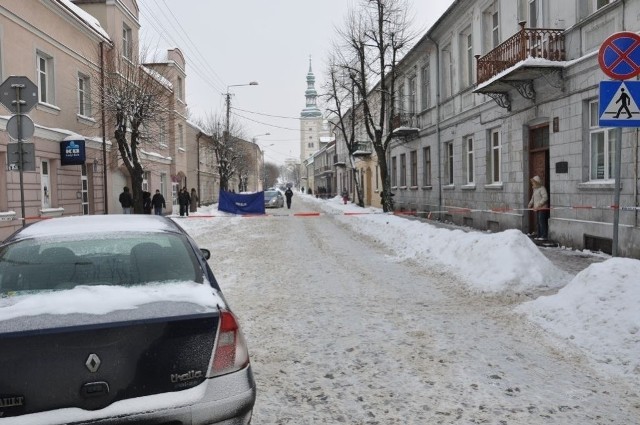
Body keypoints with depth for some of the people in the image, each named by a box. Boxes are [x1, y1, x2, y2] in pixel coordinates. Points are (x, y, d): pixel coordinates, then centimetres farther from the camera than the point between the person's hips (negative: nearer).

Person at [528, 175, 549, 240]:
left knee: (542, 222, -9)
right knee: (538, 222, 12)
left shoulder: (542, 188, -12)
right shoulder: (535, 189, 18)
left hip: (542, 208, -9)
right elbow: (533, 198, 25)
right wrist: (530, 204, 10)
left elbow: (545, 198, -20)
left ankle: (544, 236, -5)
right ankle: (538, 235, 17)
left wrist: (538, 205, -23)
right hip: (537, 209, 9)